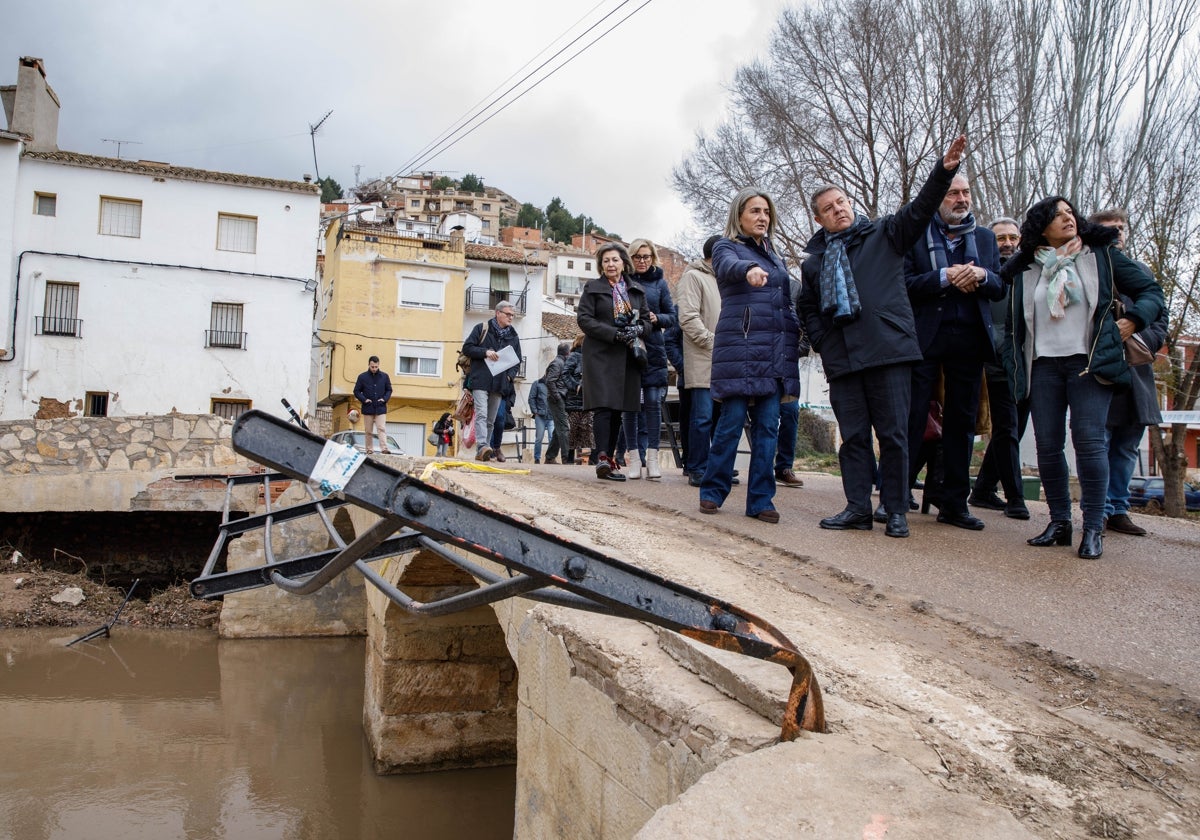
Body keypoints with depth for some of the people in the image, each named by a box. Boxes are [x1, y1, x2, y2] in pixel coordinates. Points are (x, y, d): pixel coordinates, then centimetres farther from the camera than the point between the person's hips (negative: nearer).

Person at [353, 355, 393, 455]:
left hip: (381, 409, 0)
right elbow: (356, 391, 6)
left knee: (382, 429, -11)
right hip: (368, 408, 0)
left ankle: (384, 448, -19)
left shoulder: (384, 376, 6)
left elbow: (389, 390, 14)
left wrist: (384, 399, -4)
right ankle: (369, 450, 11)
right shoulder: (362, 377, 2)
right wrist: (364, 400, -9)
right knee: (369, 431, 5)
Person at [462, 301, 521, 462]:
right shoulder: (482, 329, 5)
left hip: (500, 384, 5)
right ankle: (482, 447, -27)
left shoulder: (514, 337, 16)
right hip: (480, 381, -5)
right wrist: (485, 352, -14)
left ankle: (483, 451, 10)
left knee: (491, 420, 6)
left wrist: (510, 375, 2)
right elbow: (467, 348, 0)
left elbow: (517, 360, 20)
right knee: (481, 414, -17)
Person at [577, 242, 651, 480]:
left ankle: (609, 457, 10)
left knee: (618, 409, 5)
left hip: (627, 356, 4)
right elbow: (584, 318, -4)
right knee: (603, 404, -16)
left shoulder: (637, 291, 17)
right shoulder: (592, 288, 6)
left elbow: (647, 320, 17)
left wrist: (639, 329, -8)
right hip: (600, 354, -4)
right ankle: (602, 458, -24)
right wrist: (615, 334, -15)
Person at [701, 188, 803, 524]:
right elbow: (728, 267, -21)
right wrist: (749, 269, -43)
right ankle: (712, 491, 9)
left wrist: (798, 334, 10)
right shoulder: (726, 247, 5)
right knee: (732, 421, -5)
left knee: (768, 425, 2)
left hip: (776, 351, 5)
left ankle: (761, 500, 7)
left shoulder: (775, 255, 23)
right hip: (740, 347, -5)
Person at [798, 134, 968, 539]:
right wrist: (823, 344, 8)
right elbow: (808, 309, 23)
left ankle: (896, 512, 7)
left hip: (888, 352, -3)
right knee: (853, 436, 5)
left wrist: (944, 170, -18)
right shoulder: (814, 260, 18)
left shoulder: (884, 234, 10)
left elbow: (920, 209, -3)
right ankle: (858, 508, 12)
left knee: (893, 434, -1)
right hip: (841, 360, 3)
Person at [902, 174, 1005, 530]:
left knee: (962, 420, 6)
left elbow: (1000, 288, 13)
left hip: (969, 337, 4)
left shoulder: (986, 237, 18)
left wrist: (981, 276, -7)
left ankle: (954, 502, 12)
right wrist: (945, 277, -17)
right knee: (911, 417, -5)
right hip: (925, 337, -4)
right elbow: (905, 283, -5)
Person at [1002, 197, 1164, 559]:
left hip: (1090, 363, -2)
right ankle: (1059, 522, 11)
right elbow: (1013, 324, 15)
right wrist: (1016, 367, 7)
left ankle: (1093, 528, -5)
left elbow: (1151, 290, 10)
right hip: (1043, 365, 2)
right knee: (1047, 444, 0)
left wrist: (1133, 320, -7)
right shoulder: (1025, 269, 10)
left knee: (1089, 440, -11)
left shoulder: (1102, 255, 6)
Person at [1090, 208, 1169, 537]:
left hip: (1136, 372, 6)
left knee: (1126, 448, 10)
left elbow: (1160, 318, 15)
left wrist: (1140, 341, -3)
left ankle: (1118, 510, 19)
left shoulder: (1142, 271, 18)